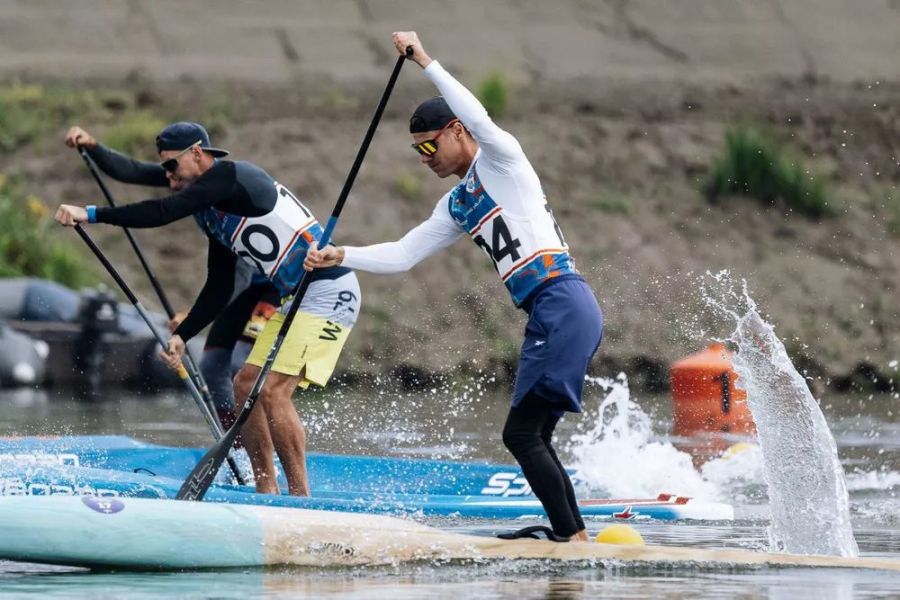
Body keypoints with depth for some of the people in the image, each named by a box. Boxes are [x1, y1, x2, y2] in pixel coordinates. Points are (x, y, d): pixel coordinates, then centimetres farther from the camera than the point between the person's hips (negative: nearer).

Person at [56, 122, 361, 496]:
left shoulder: (229, 176, -13)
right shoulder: (213, 213, 16)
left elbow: (164, 212, -24)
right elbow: (219, 290, 19)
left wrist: (91, 214, -22)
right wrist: (181, 336, 10)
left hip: (329, 294, -10)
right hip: (295, 298, 10)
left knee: (273, 391, -16)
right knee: (246, 384, 9)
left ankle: (301, 499, -12)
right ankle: (266, 492, 14)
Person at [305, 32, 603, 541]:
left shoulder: (500, 158, 0)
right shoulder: (457, 207, 24)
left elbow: (477, 117, -21)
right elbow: (402, 256, 22)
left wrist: (425, 61, -18)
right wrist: (340, 256, 10)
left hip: (564, 305, -9)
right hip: (549, 316, 9)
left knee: (522, 433, -12)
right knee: (533, 438, 8)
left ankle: (573, 539, -15)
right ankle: (576, 538, 8)